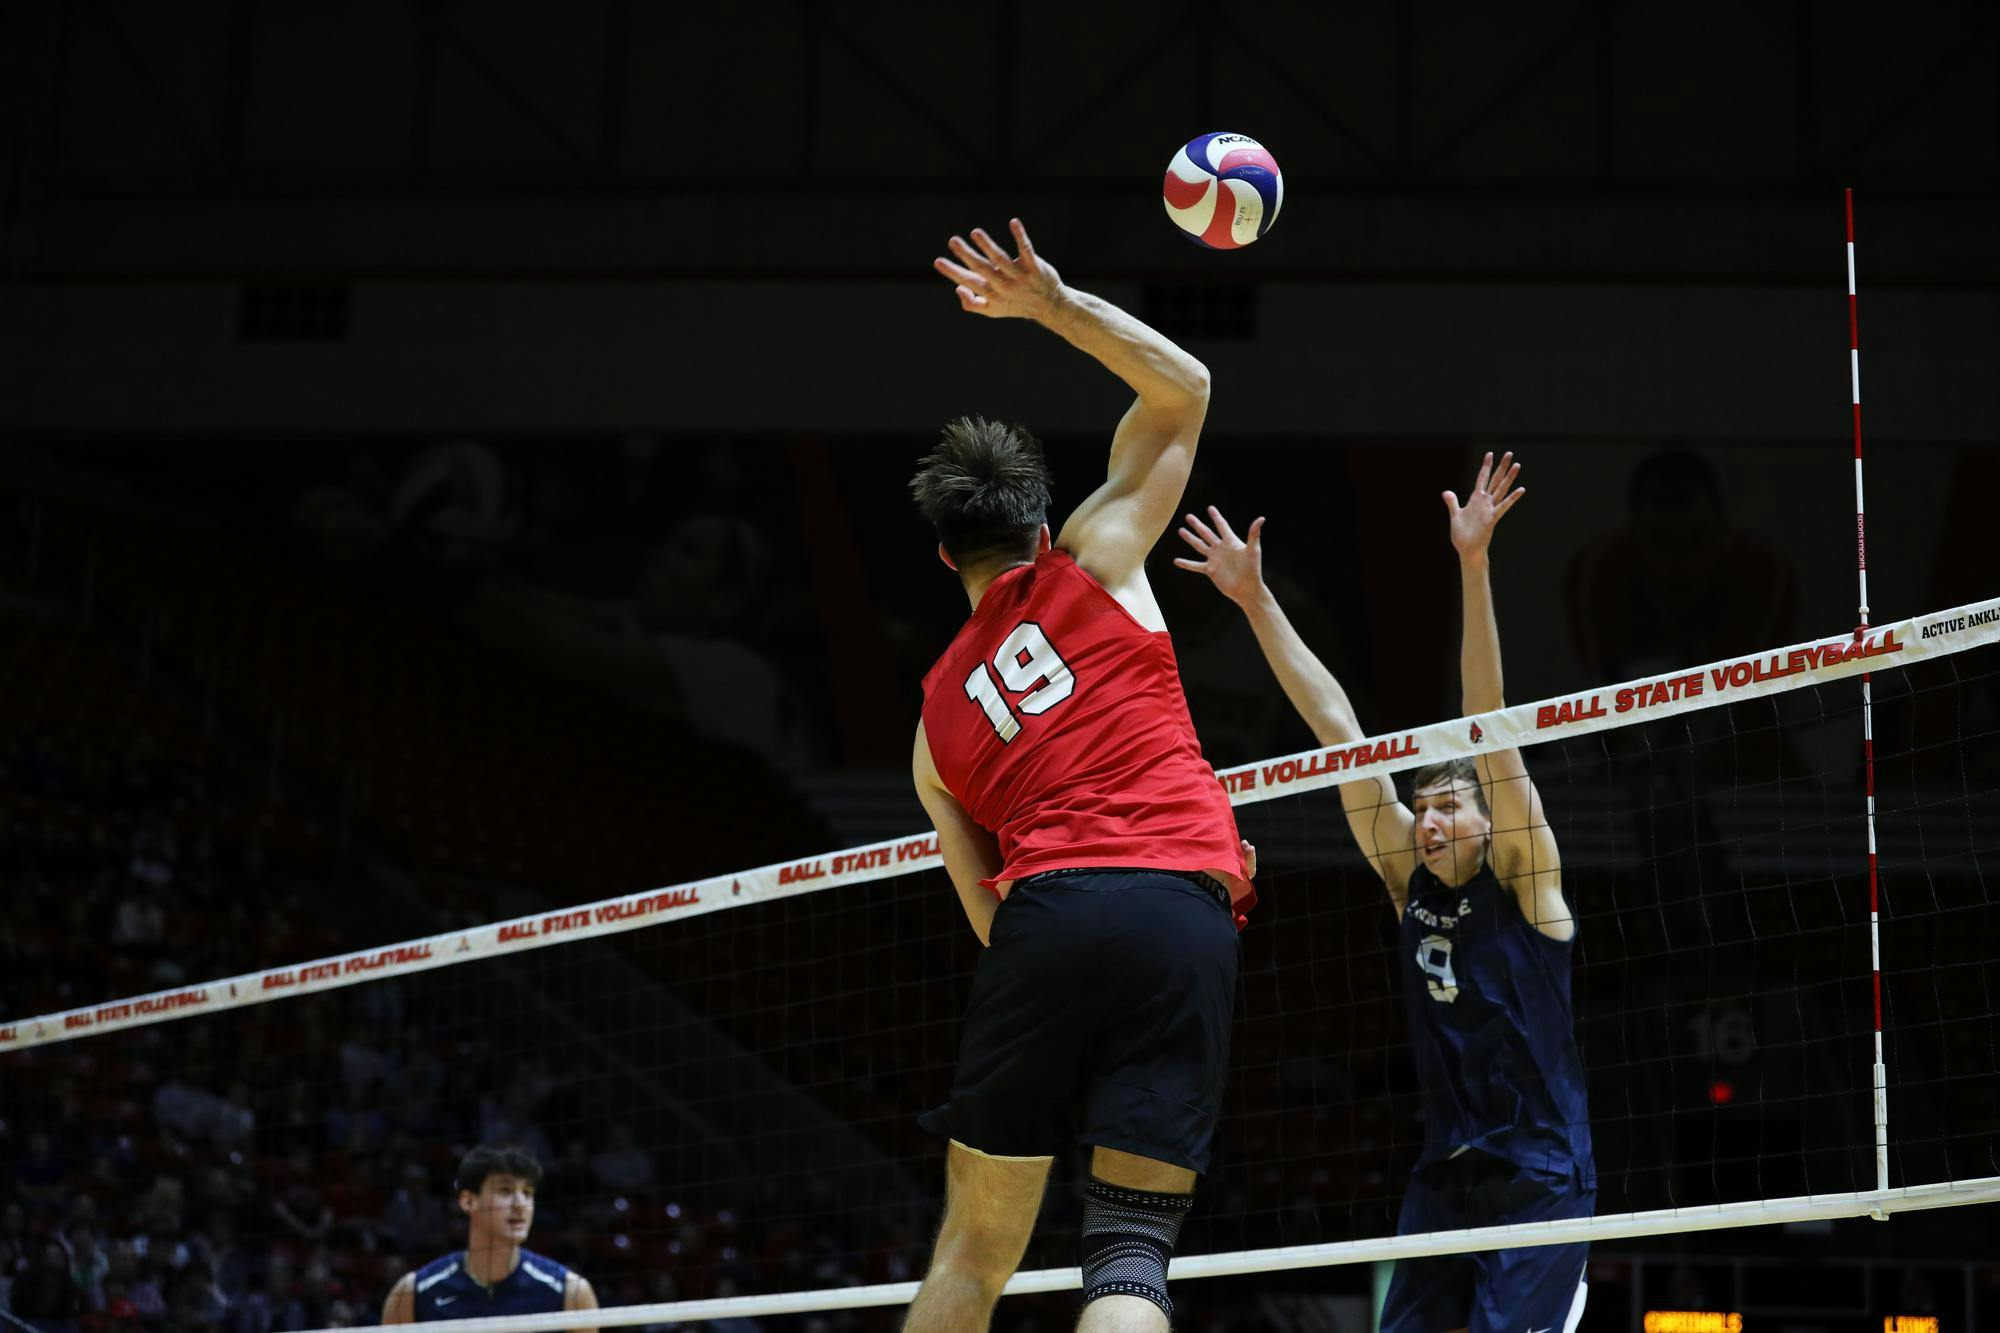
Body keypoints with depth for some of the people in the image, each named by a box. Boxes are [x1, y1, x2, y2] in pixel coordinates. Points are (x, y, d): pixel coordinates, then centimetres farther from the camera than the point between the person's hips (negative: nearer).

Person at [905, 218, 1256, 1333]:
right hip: (1187, 914, -2)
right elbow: (1183, 386, 24)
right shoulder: (1090, 562, 17)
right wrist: (1056, 304, 20)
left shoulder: (938, 716, 24)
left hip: (1047, 908, 2)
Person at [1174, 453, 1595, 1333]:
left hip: (1541, 1180, -6)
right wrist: (1255, 600, 7)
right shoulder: (1411, 878, 8)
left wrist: (1473, 567, -25)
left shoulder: (1523, 873, -4)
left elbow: (1489, 723, -14)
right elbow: (1337, 729, 5)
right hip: (1444, 1176, 6)